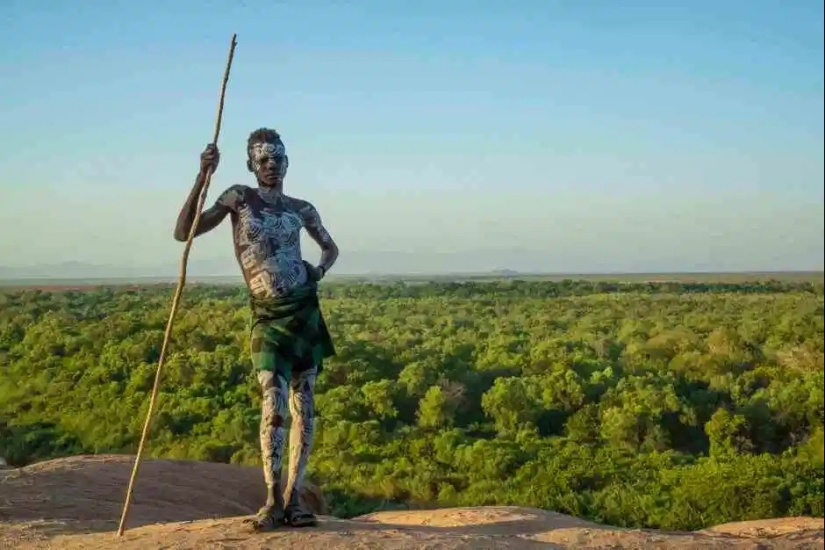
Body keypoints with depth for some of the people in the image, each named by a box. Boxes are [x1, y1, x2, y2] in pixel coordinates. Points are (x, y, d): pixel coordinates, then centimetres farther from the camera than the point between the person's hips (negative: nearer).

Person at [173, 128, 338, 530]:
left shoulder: (301, 209, 8)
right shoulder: (239, 197, 1)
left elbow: (331, 247, 26)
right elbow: (183, 232, -8)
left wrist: (321, 268, 2)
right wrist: (203, 177, -17)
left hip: (305, 310, 3)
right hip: (268, 316, -3)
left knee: (304, 407, 3)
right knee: (273, 405, -15)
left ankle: (292, 498, 10)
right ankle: (272, 500, -4)